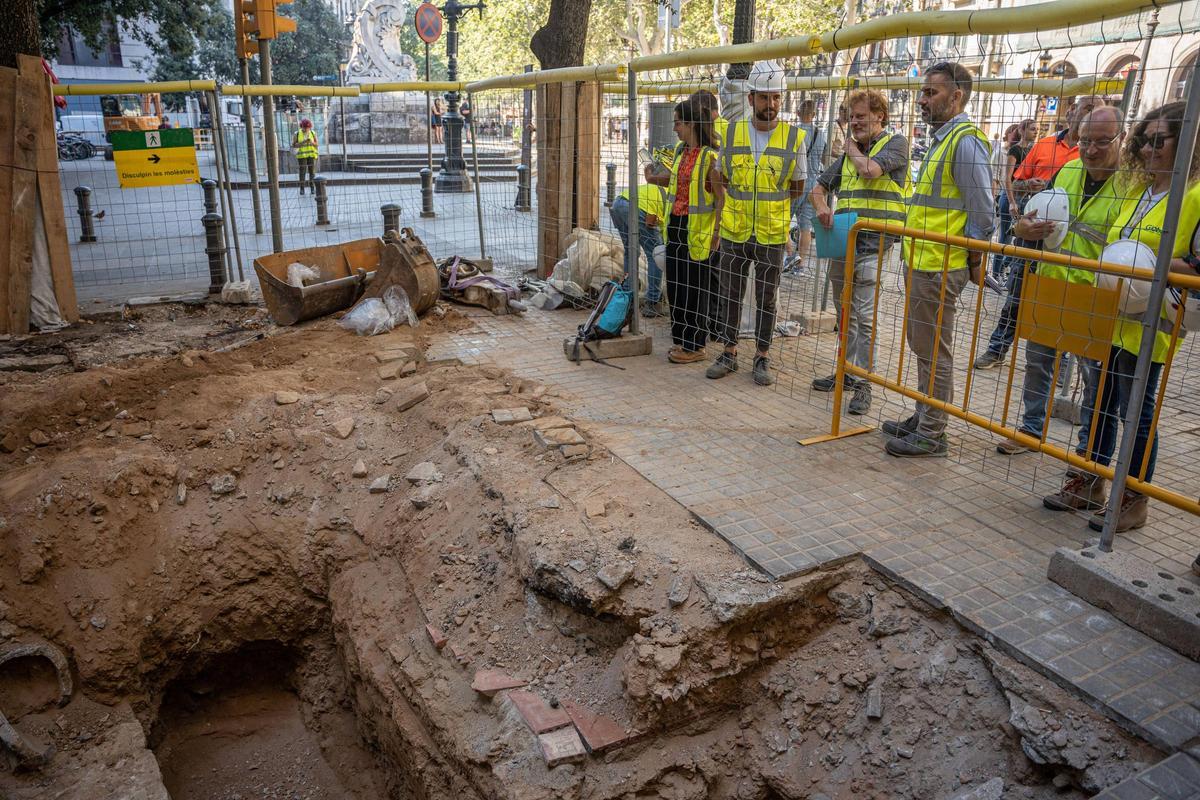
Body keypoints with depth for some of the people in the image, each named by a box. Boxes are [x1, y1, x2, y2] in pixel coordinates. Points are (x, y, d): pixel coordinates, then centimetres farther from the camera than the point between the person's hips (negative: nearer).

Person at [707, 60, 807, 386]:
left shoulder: (794, 137, -3)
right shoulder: (732, 132, 1)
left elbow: (798, 188, 5)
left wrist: (769, 205, 3)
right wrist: (738, 204, 4)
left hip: (772, 234, -2)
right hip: (734, 233, 2)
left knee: (766, 298, 7)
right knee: (730, 294, 9)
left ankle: (762, 358, 18)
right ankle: (729, 353, 22)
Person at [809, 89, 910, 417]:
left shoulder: (895, 143, 0)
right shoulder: (849, 153, 19)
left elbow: (870, 170, -19)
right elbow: (819, 187, 21)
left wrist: (853, 149, 1)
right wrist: (821, 207, -2)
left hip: (873, 242, -7)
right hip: (843, 239, 7)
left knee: (866, 316, -10)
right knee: (845, 313, 14)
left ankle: (863, 384, -4)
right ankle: (846, 371, 26)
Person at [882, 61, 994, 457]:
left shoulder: (965, 141, -15)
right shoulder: (941, 139, 17)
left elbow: (982, 211, -17)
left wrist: (973, 261, -11)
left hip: (939, 268, -10)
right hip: (922, 262, 10)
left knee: (933, 352, -2)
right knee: (923, 346, 18)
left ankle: (931, 435, 8)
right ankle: (922, 419, 30)